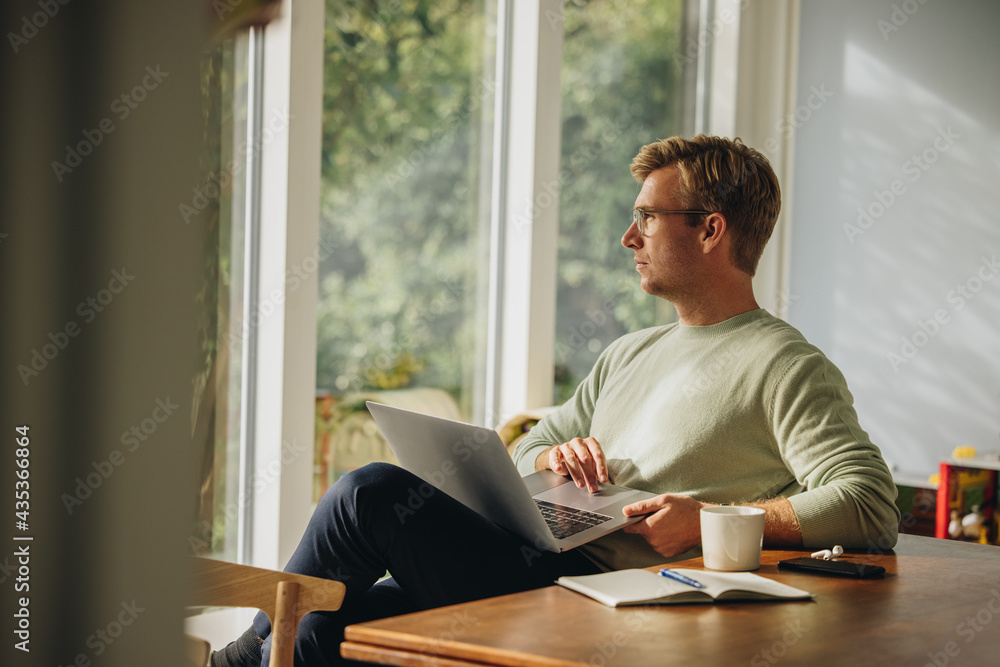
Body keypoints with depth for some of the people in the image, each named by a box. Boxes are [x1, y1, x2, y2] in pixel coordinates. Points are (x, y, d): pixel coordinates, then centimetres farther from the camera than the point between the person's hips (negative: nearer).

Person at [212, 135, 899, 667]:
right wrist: (557, 456, 4)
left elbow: (873, 507, -14)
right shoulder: (631, 354, 24)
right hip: (540, 561, 8)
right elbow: (525, 452, 29)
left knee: (374, 491, -17)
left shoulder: (788, 367, -3)